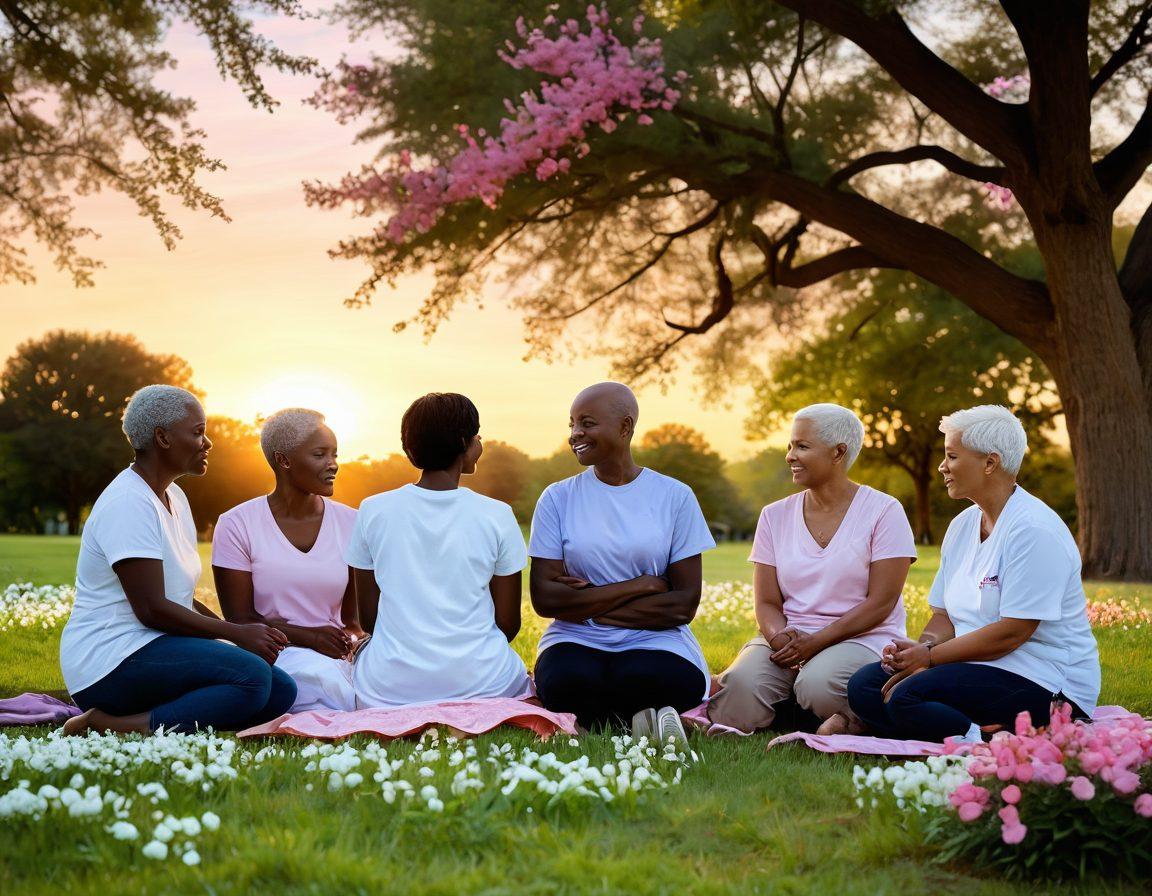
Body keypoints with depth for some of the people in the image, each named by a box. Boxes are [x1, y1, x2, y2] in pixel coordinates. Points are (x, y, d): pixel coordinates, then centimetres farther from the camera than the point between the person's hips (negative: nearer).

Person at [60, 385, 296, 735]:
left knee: (281, 692, -6)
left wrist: (240, 633, 4)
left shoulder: (173, 497, 16)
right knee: (252, 676, -27)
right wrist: (238, 634, -12)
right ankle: (119, 727, -24)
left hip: (157, 649, 10)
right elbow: (151, 609, -19)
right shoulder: (128, 503, -14)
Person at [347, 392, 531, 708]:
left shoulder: (373, 511, -2)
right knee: (519, 677, 34)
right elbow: (509, 622, 1)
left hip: (389, 689, 0)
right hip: (480, 681, 0)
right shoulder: (496, 516, -6)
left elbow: (368, 618, 4)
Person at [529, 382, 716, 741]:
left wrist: (586, 604, -7)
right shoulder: (557, 498, 5)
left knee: (650, 678, -38)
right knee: (564, 680, -35)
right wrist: (642, 586, -8)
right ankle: (639, 717, -8)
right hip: (577, 643, 2)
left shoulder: (674, 496, 4)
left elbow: (685, 604, -3)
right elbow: (544, 598, -5)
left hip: (653, 642, -1)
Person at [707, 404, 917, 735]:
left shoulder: (883, 511, -2)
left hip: (862, 640, -2)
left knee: (818, 681, -36)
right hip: (788, 638, 2)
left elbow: (881, 603, -8)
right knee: (741, 682, -31)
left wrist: (815, 642, -17)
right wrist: (780, 637, -17)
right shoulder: (775, 516, 11)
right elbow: (767, 603, 7)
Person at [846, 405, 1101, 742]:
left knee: (907, 698, -28)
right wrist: (922, 646, -8)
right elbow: (946, 615, 16)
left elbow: (1013, 631, -20)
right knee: (863, 686, -9)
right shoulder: (962, 525, 14)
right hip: (980, 668, 10)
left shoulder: (1033, 530, -15)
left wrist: (929, 657, -15)